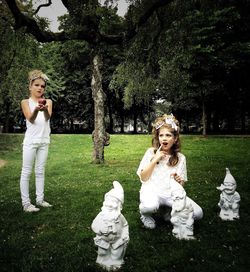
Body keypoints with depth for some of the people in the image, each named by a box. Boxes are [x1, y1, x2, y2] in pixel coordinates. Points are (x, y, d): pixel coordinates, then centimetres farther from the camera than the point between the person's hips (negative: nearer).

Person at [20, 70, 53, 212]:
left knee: (40, 172, 10)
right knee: (26, 172, -2)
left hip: (44, 141, 3)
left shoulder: (48, 101, 8)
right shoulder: (26, 102, 2)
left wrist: (45, 109, -36)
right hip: (31, 141, -3)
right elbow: (30, 119, -15)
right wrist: (36, 109, -37)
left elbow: (48, 117, -12)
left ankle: (40, 199, 18)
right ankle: (26, 203, 3)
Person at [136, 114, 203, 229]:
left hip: (171, 193, 3)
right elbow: (143, 178, -2)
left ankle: (170, 213, 11)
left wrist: (179, 181, -13)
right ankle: (145, 215, 0)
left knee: (197, 213, -18)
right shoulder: (151, 152, 1)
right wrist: (155, 160, -10)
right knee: (150, 206, -39)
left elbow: (181, 184, 11)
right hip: (152, 190, -3)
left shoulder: (180, 158, 6)